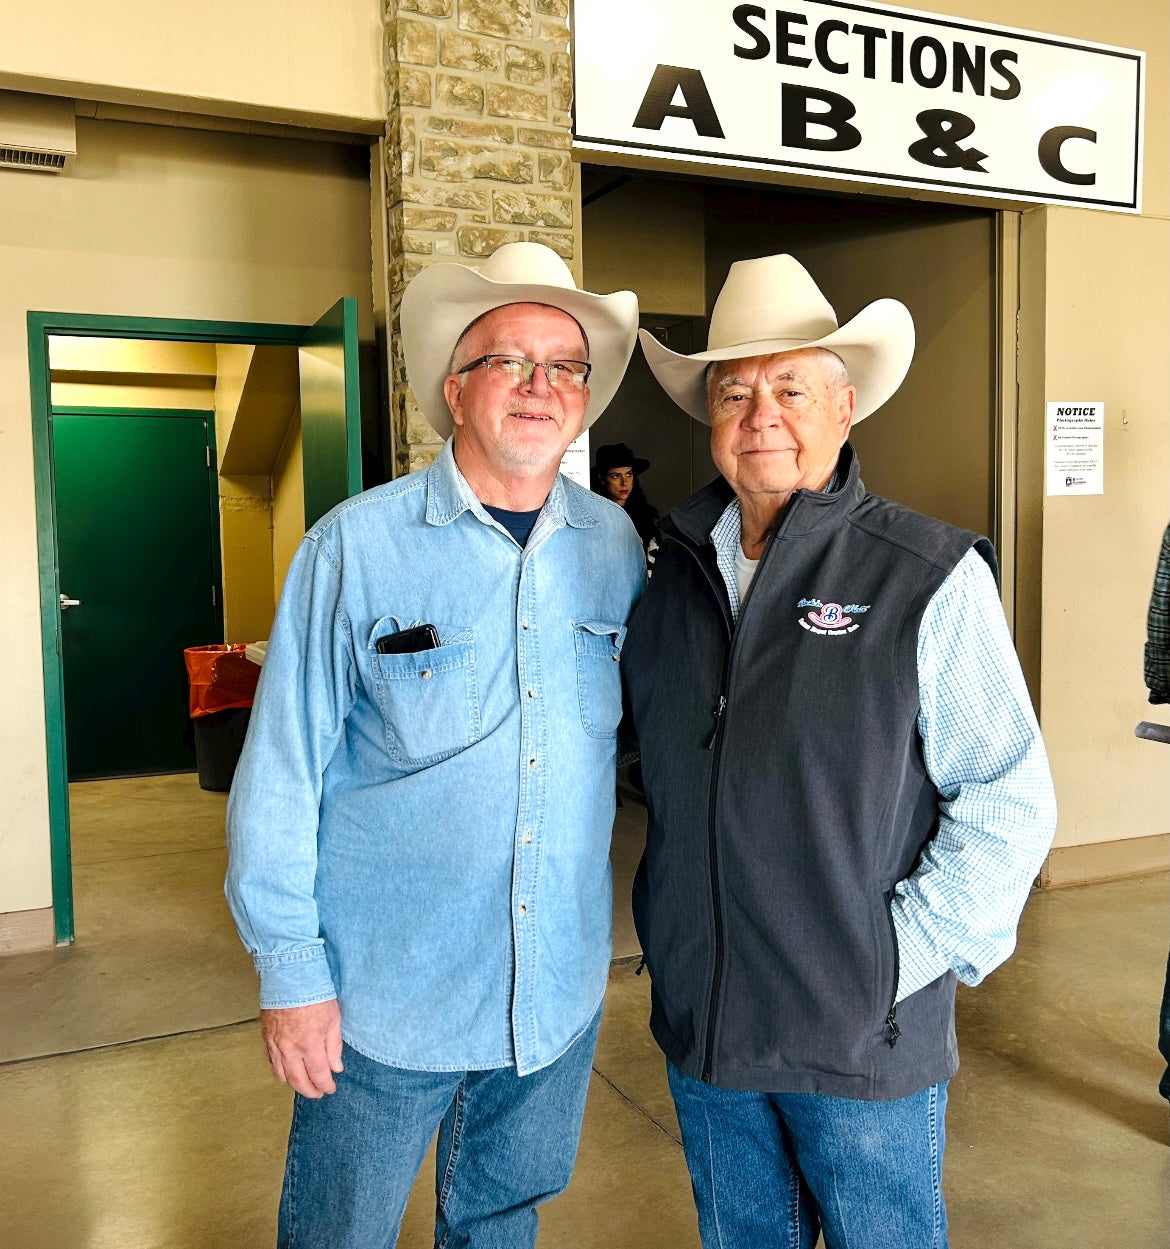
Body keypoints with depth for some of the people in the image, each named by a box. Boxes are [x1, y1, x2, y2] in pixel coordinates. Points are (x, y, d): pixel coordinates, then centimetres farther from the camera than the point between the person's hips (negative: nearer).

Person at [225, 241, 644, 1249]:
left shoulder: (617, 548, -2)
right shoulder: (356, 544, -13)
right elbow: (282, 770, -10)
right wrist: (290, 968, -9)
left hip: (561, 987, 3)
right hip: (384, 989, -2)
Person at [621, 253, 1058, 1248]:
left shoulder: (933, 577, -12)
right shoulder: (676, 572, 3)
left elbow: (1009, 805, -11)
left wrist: (901, 960, -15)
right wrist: (671, 930, 7)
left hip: (863, 1042, -4)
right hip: (698, 1023, 5)